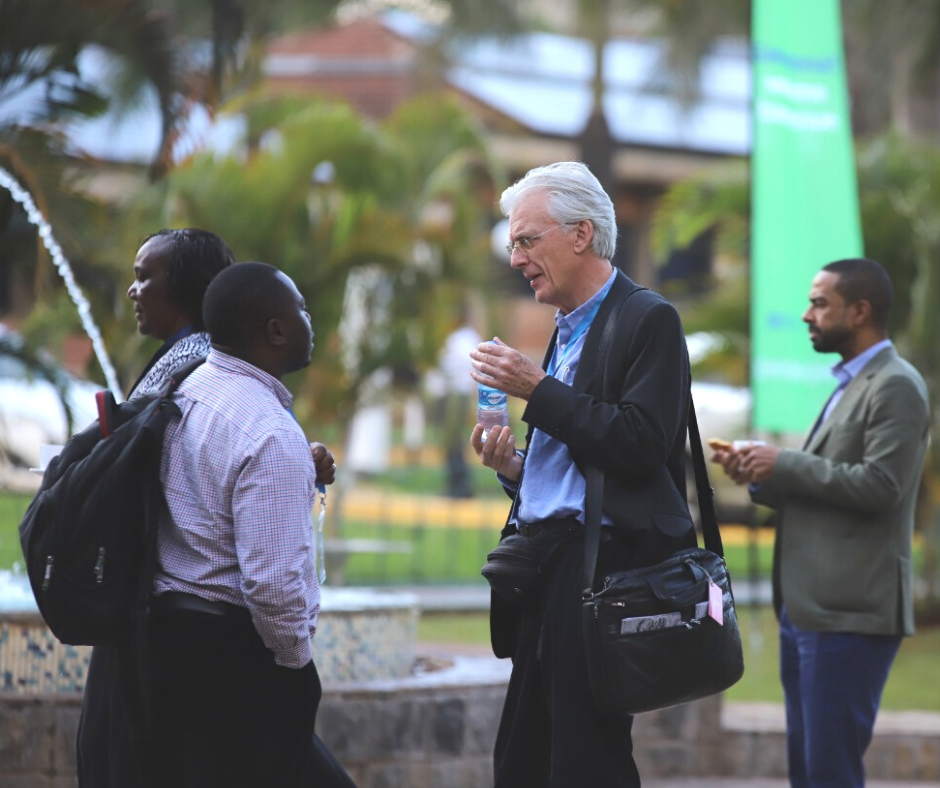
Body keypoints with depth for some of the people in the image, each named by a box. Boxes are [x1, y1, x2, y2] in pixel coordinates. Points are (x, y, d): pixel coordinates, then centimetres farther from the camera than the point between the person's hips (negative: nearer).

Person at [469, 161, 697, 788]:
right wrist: (514, 466, 6)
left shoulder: (648, 320, -6)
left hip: (603, 566, -9)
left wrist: (538, 391, -14)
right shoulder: (569, 330, 21)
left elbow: (640, 444, -18)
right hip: (547, 568, 9)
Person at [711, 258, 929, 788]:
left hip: (851, 614, -10)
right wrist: (761, 477, 6)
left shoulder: (896, 386, -10)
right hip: (810, 609, 10)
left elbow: (879, 485, -20)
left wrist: (786, 464, -14)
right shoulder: (850, 386, 21)